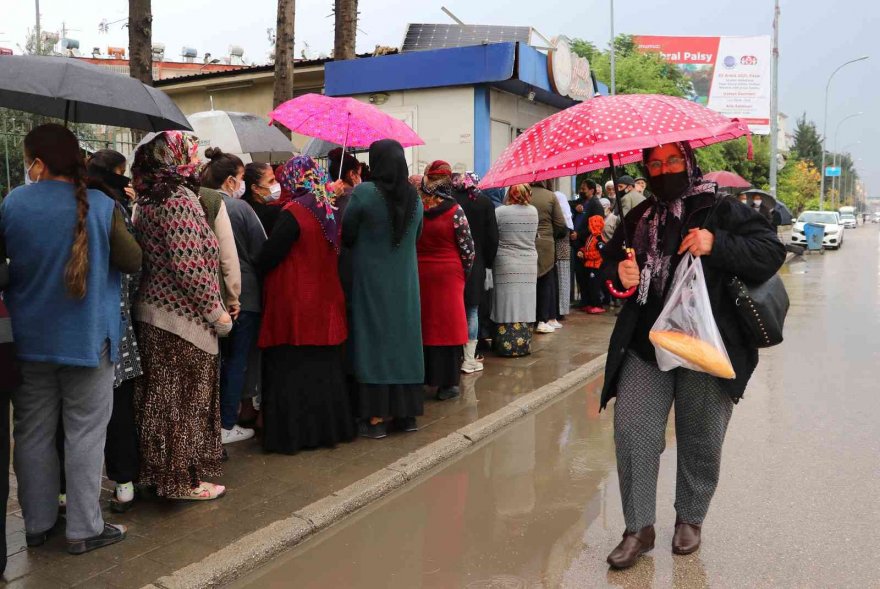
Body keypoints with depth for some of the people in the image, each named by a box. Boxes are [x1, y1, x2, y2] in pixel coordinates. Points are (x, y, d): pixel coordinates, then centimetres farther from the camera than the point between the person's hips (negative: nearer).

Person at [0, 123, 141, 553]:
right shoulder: (101, 207, -12)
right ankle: (83, 528, 12)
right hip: (87, 338, -3)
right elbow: (133, 262, -5)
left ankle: (37, 523, 26)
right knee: (84, 433, 5)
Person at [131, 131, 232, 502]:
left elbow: (144, 258, 14)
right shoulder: (180, 200, -17)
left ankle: (155, 470, 28)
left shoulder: (146, 203, 10)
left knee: (159, 397, 16)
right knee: (186, 400, 2)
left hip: (151, 312, 9)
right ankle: (183, 479, 13)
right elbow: (189, 266, -23)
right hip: (184, 317, -8)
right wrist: (217, 312, -14)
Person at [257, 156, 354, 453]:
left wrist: (256, 266, 3)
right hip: (326, 303, 7)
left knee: (292, 371, 1)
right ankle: (329, 425, 24)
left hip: (295, 306, -7)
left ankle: (292, 433, 6)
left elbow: (268, 256, -15)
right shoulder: (331, 210, 4)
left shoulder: (294, 212, -16)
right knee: (324, 368, 15)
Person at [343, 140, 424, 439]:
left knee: (374, 341, 2)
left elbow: (347, 236, -5)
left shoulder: (363, 193, -14)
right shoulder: (414, 196, 1)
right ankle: (407, 412, 19)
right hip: (405, 281, 4)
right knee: (404, 339, 12)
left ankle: (376, 417, 6)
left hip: (371, 280, -4)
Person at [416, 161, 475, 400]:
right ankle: (447, 383, 7)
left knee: (421, 324, 10)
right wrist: (463, 271, 9)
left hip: (418, 273, 3)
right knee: (447, 325, 3)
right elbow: (467, 248, -6)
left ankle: (419, 378, 19)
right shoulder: (454, 210, -9)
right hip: (448, 273, -3)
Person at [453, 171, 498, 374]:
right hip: (476, 264, 0)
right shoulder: (485, 202, -3)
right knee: (472, 310, 7)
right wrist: (488, 262, 10)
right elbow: (493, 236, 0)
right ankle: (469, 359, 8)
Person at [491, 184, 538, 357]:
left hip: (506, 266, -3)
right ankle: (524, 344, 13)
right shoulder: (533, 211, 1)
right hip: (529, 266, 3)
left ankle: (506, 346, 3)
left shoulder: (500, 211, -10)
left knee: (507, 305, 1)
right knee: (524, 306, 8)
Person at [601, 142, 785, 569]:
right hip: (645, 345, 3)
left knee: (700, 441, 8)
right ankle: (639, 528, 11)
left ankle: (690, 519, 31)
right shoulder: (638, 219, 13)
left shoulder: (721, 211, 1)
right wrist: (619, 273, -3)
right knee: (631, 430, -4)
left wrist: (716, 245, -20)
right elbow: (610, 263, 21)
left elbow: (772, 253, -6)